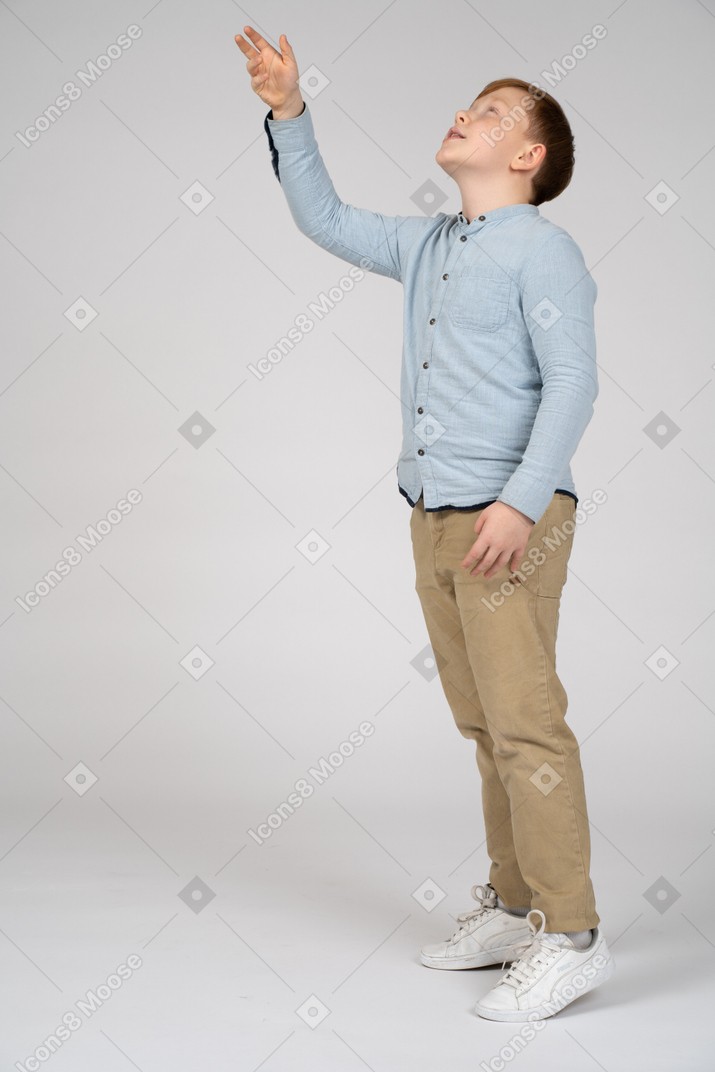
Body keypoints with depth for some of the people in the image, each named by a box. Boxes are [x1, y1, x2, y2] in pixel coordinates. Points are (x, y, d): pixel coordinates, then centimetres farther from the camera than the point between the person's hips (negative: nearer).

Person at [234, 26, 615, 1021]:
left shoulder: (541, 247, -6)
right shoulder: (426, 246, 17)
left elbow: (572, 381, -14)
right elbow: (325, 219, 26)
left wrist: (523, 504, -22)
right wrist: (288, 113, 17)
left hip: (512, 522, -8)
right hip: (436, 519, 8)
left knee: (524, 722, -9)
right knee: (484, 726, 12)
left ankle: (571, 935, -2)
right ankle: (513, 905, 23)